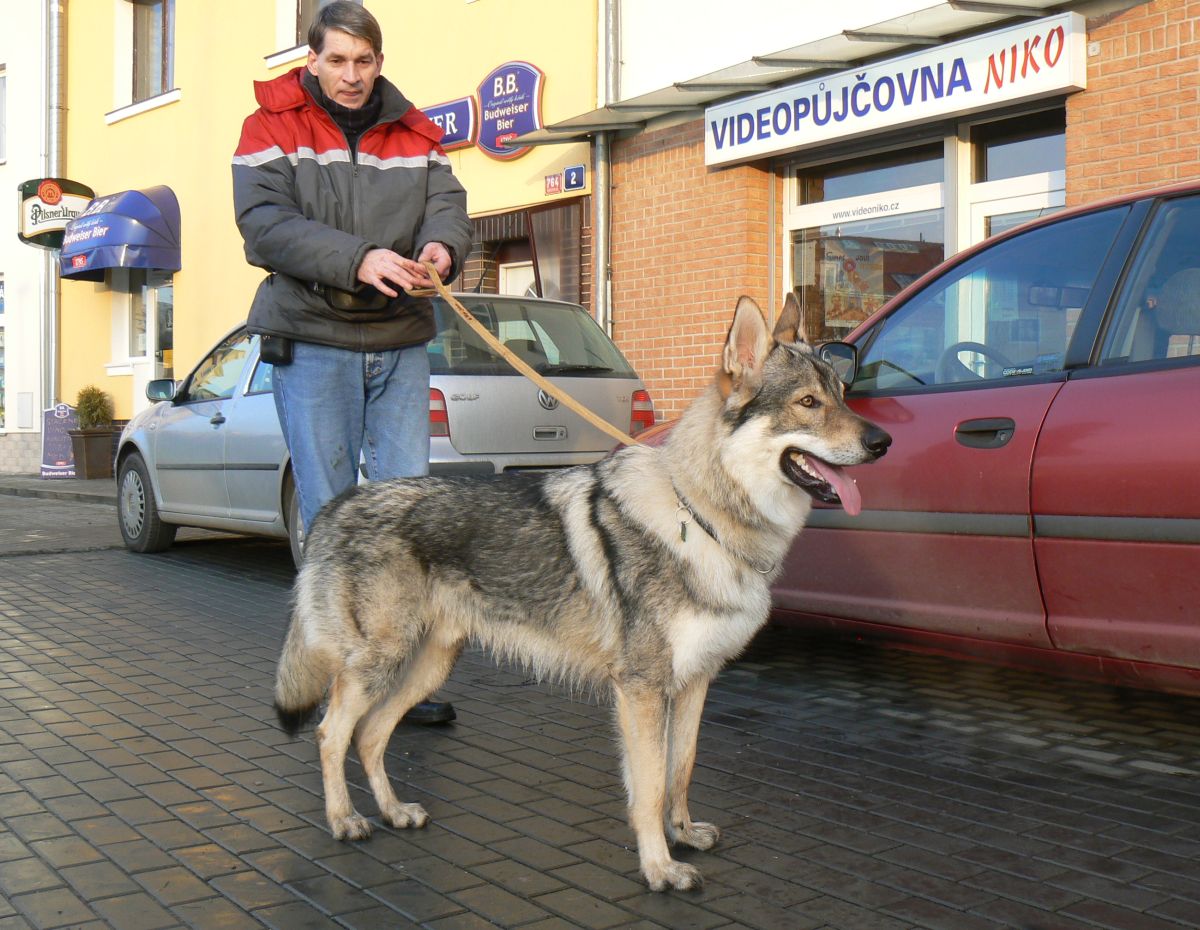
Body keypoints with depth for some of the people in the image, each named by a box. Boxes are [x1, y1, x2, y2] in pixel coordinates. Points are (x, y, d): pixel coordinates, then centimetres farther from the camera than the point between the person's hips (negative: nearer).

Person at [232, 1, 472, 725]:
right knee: (329, 514, 1)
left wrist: (442, 246, -22)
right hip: (313, 344, -3)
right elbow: (265, 223, -12)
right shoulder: (274, 125, 1)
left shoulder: (414, 133, 13)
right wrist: (357, 259, -26)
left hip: (401, 345, 3)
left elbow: (448, 204, 3)